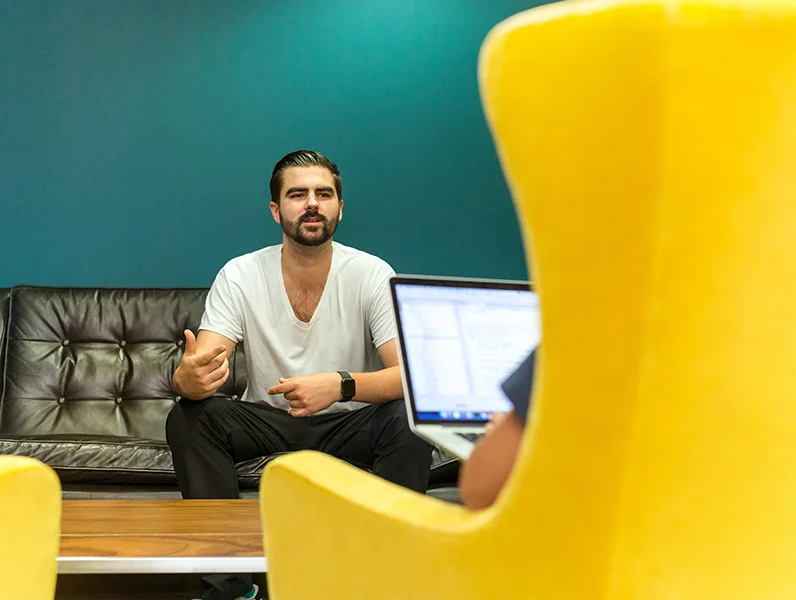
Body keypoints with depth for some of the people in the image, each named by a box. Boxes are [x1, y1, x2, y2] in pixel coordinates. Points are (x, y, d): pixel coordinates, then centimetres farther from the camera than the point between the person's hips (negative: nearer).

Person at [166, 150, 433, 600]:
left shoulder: (372, 275, -12)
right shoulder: (240, 277, -10)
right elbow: (193, 373, -19)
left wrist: (341, 386, -40)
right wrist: (191, 376, -46)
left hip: (349, 425, -1)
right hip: (267, 419, 1)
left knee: (411, 425, -31)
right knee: (187, 419, -25)